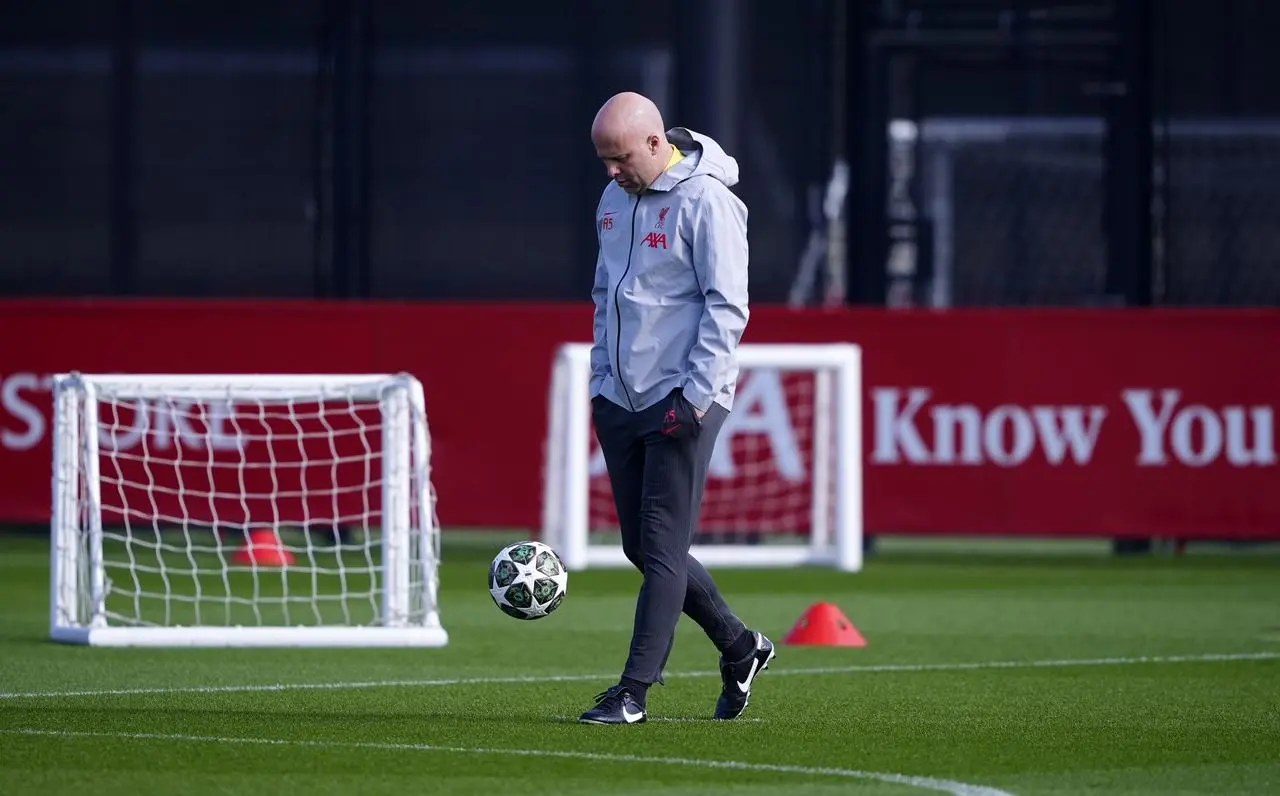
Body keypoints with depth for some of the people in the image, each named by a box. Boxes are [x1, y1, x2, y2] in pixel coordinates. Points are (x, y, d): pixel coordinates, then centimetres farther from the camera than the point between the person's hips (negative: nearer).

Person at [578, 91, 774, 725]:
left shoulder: (704, 201, -12)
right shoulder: (614, 200, 13)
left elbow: (727, 307, -15)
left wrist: (695, 396, -18)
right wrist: (600, 380, 16)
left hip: (683, 403, -8)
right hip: (620, 403, 8)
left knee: (661, 549, -7)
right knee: (642, 548, 10)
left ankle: (635, 690, -6)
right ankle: (739, 648, 25)